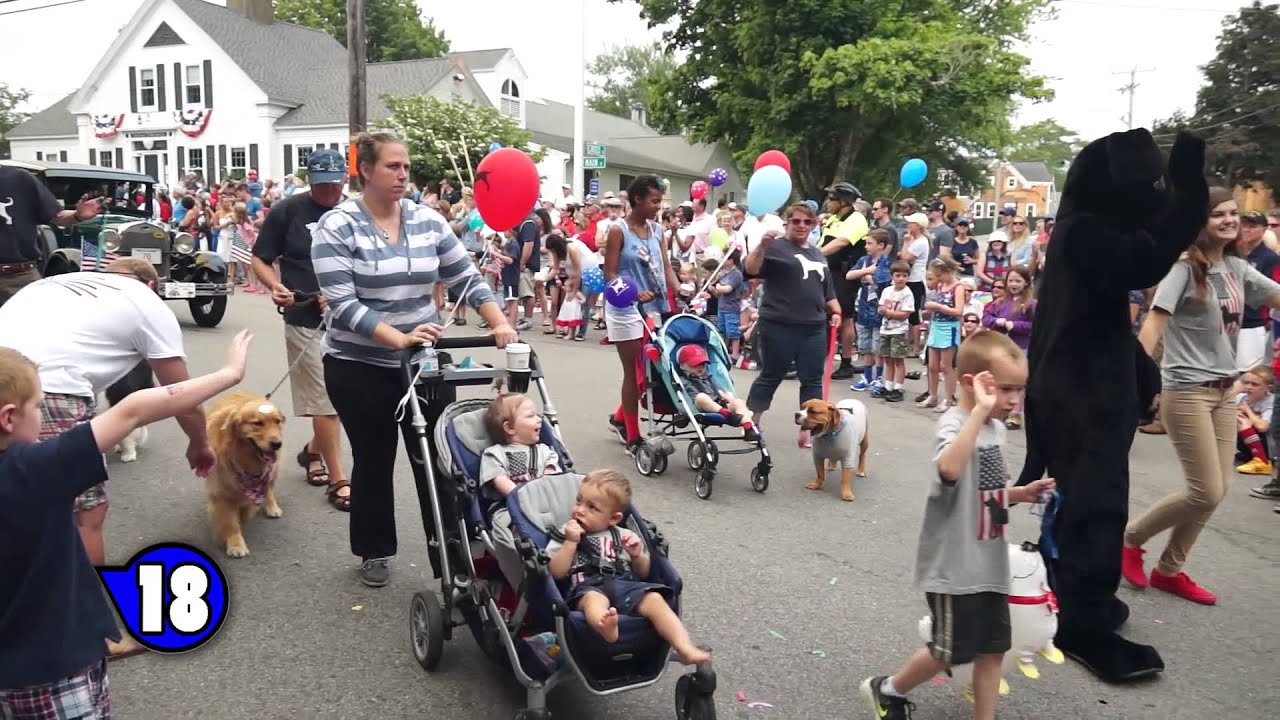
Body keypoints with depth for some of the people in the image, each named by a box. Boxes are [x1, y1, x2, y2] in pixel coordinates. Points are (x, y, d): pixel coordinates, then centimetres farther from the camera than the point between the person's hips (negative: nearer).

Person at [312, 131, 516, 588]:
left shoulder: (428, 220, 1)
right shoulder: (338, 226, -10)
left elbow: (467, 279, 2)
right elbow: (342, 304, -19)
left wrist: (500, 324, -14)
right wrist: (399, 338, -32)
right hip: (359, 367, -3)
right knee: (374, 460, 11)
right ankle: (374, 552, 32)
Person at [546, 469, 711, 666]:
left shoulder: (623, 536, 22)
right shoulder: (566, 535, 19)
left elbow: (643, 573, 24)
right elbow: (556, 573, 6)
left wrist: (637, 556, 4)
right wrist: (571, 543, -3)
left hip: (625, 585, 3)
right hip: (587, 588, -2)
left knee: (654, 599, -27)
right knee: (593, 599, -38)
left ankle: (686, 649, -41)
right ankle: (604, 627, -73)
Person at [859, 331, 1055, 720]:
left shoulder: (995, 427, 6)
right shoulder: (954, 424, -21)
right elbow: (949, 470, -45)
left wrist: (1021, 493, 0)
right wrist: (980, 410, -44)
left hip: (989, 563, 8)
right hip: (954, 567, -8)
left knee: (993, 649, 13)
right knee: (950, 652, 7)